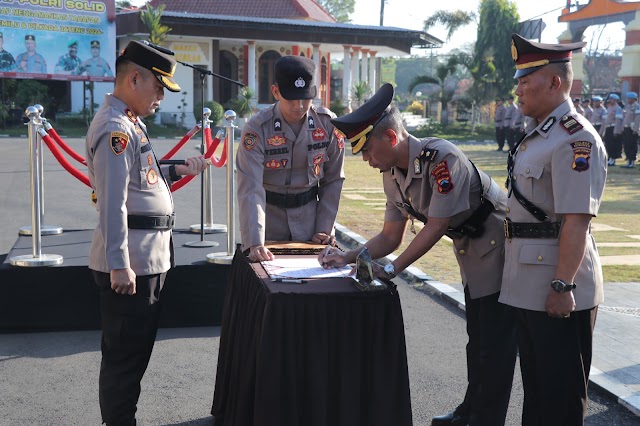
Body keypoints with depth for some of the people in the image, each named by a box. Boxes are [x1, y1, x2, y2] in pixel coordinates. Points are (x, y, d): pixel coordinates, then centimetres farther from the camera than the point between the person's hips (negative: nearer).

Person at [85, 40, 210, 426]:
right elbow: (113, 203, -23)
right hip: (130, 263, -10)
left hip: (149, 259, 10)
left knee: (137, 351, 19)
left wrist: (178, 170, 18)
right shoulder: (115, 129, -18)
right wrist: (120, 266, -25)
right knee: (125, 356, 1)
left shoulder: (132, 122, 15)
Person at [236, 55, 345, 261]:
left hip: (309, 214, 3)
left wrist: (324, 229, -3)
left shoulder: (327, 124, -9)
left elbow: (333, 180, 1)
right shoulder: (257, 129, -19)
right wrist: (255, 243, -33)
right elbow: (250, 190, -24)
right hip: (269, 217, -2)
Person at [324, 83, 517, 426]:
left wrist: (393, 269, -23)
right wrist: (348, 257, -9)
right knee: (476, 337, 20)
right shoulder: (391, 175, -3)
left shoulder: (442, 158, -30)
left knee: (494, 346, -2)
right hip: (469, 251, 9)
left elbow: (436, 227, -27)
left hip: (498, 248, -9)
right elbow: (391, 236, 4)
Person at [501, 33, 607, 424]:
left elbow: (576, 220, -23)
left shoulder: (575, 139, -18)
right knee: (535, 380, 21)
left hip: (556, 292, -10)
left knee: (561, 392, 4)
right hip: (528, 288, 10)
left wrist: (562, 286, -25)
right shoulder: (538, 135, 13)